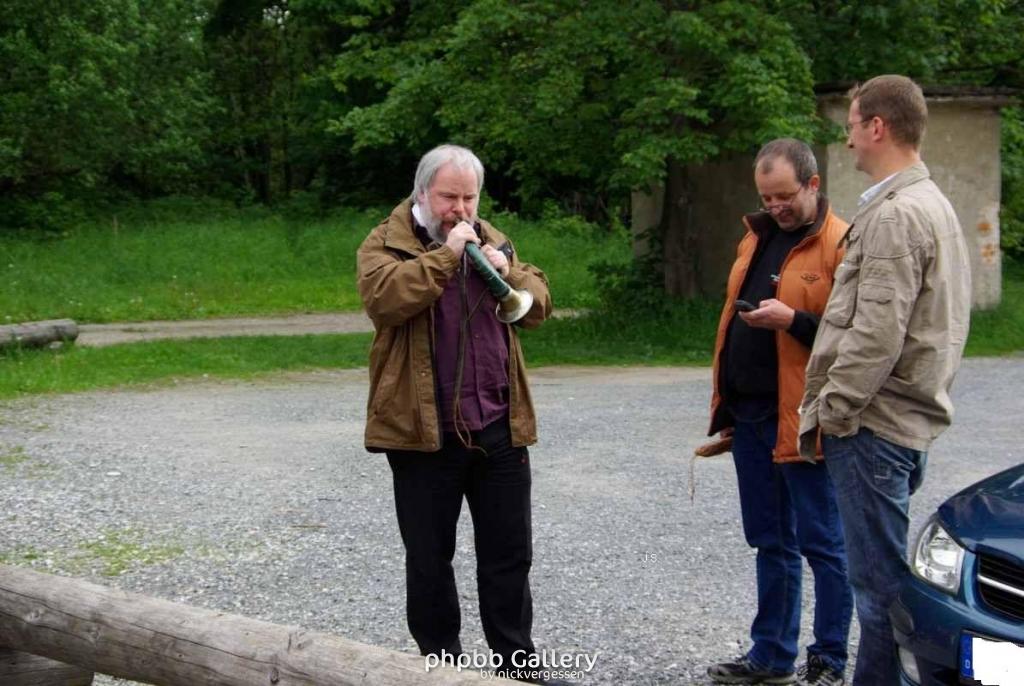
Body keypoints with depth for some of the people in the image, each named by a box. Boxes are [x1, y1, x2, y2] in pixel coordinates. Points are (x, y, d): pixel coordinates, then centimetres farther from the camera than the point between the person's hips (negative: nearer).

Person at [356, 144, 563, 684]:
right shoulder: (385, 243, -2)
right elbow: (383, 297, -22)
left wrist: (507, 272, -8)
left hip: (499, 427, 4)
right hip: (423, 430, -4)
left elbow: (539, 304, 10)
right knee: (429, 559, 7)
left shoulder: (490, 239, 15)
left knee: (509, 554, 10)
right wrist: (445, 255, -21)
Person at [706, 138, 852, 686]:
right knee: (770, 542, 16)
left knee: (819, 541, 2)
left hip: (801, 417, -8)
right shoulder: (758, 235, 14)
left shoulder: (840, 245, -10)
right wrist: (726, 399, 18)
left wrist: (792, 320, -25)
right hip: (749, 413, 8)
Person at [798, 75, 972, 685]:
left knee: (881, 580, -5)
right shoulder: (933, 204, 17)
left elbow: (877, 335, -23)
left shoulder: (894, 215, -17)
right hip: (912, 422, 10)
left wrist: (830, 409, -12)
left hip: (876, 427, -10)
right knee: (886, 572, 16)